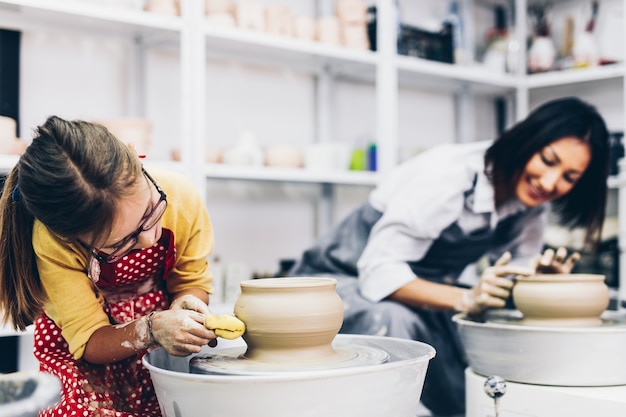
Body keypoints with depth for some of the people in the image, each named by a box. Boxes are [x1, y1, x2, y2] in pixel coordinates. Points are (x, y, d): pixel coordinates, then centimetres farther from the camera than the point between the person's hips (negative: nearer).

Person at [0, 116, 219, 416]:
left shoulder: (179, 195, -25)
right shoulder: (53, 243, -29)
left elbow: (192, 282, -7)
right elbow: (88, 341, -21)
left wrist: (183, 304, -29)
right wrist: (151, 330, -39)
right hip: (86, 357, -3)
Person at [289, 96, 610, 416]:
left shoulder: (531, 197, -5)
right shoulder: (450, 173, -28)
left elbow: (515, 272, -1)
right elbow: (380, 273, -30)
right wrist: (466, 299, -41)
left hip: (421, 291, 7)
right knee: (395, 324, -37)